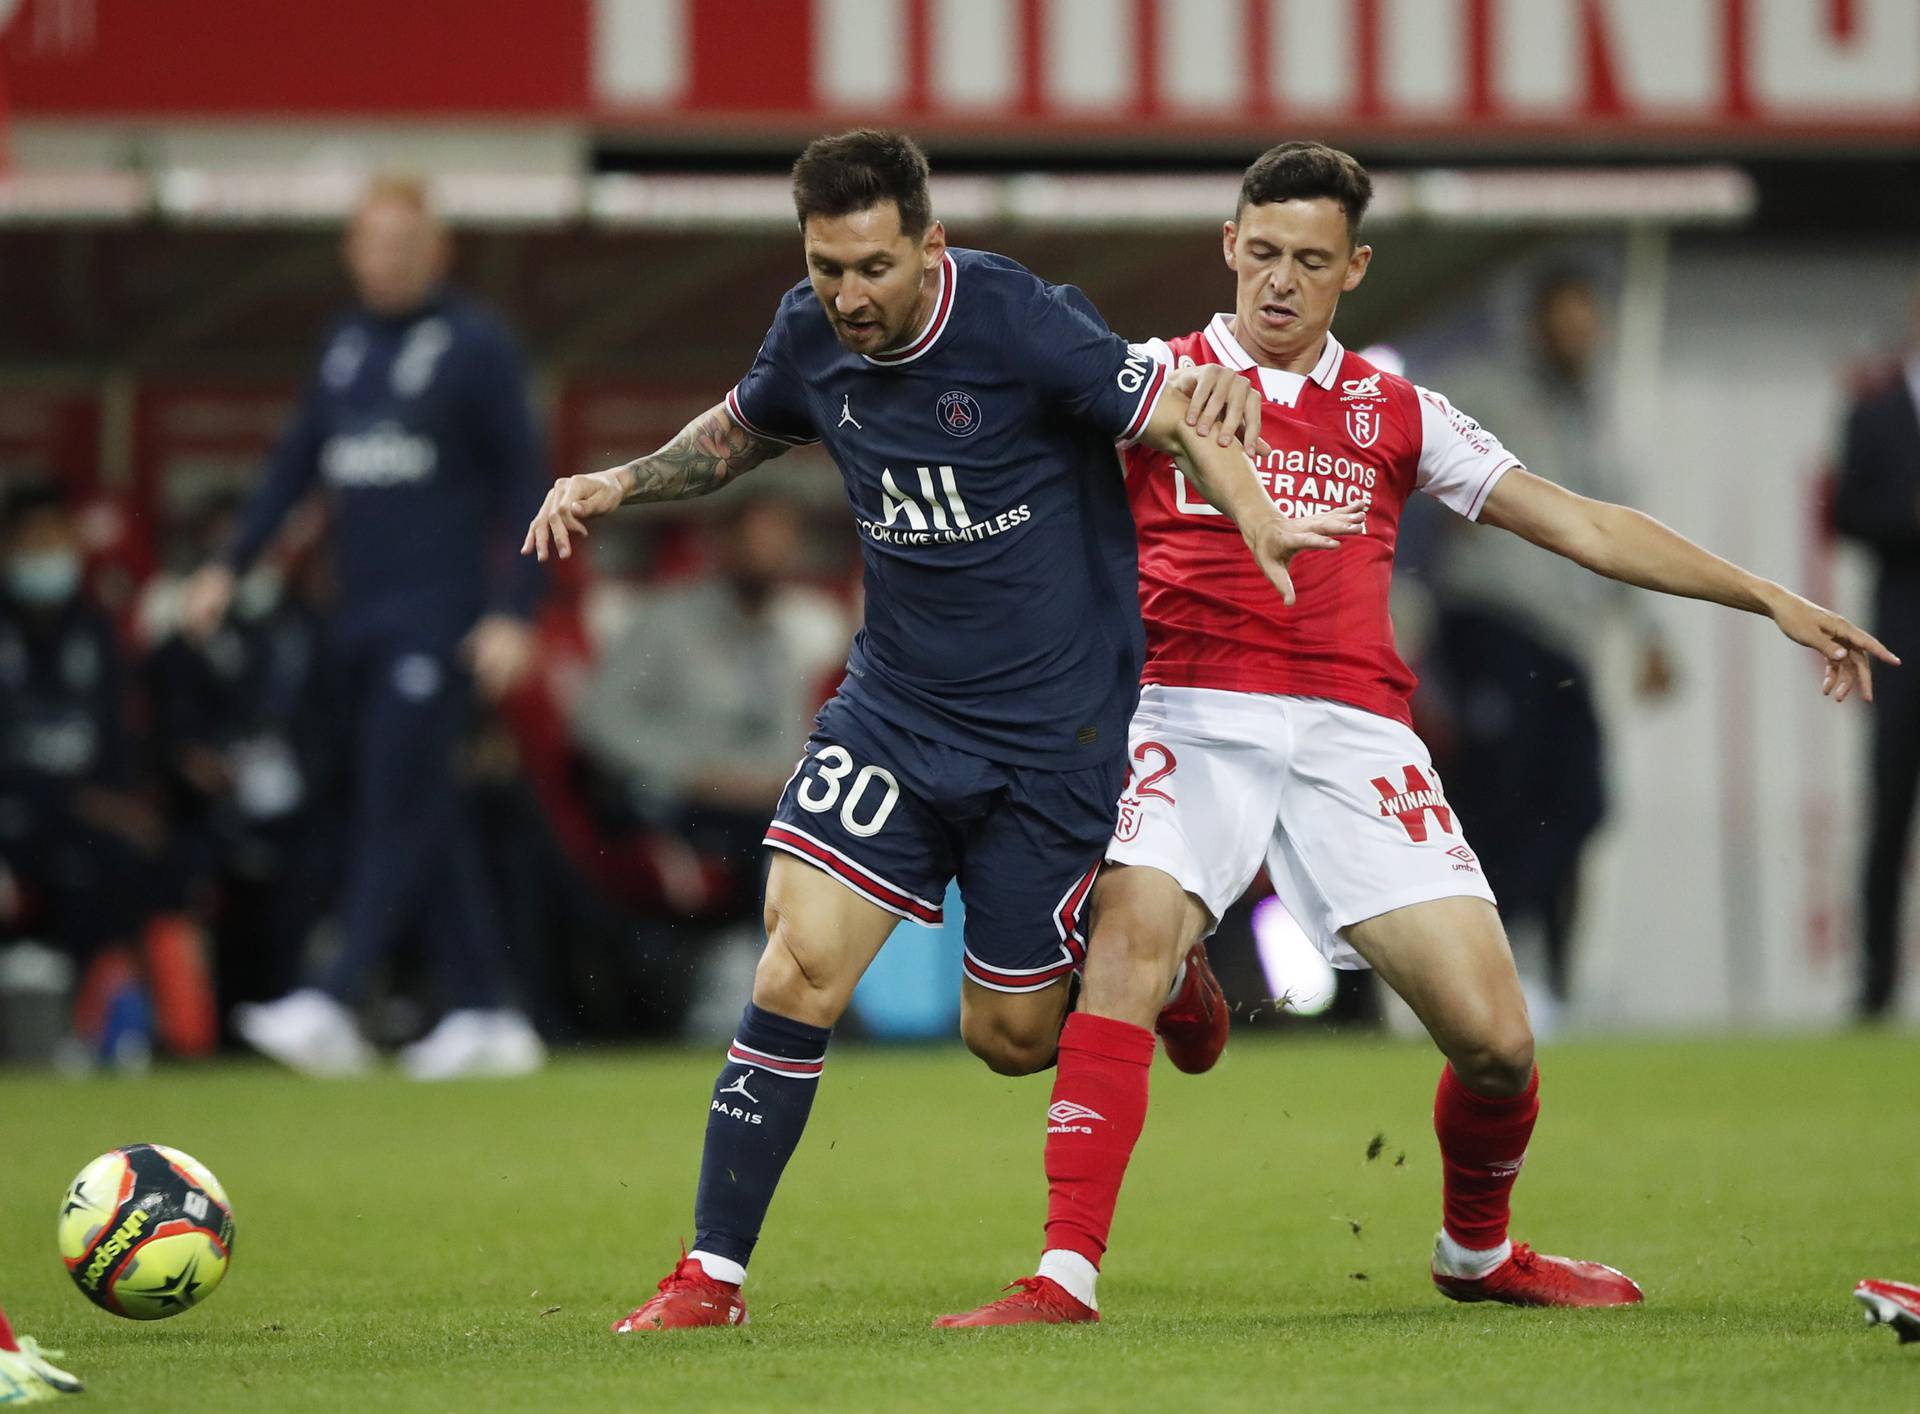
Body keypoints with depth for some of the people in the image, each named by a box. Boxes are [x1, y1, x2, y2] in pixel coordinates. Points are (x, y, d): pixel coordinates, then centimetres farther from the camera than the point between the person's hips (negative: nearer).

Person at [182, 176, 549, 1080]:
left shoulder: (474, 346, -5)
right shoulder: (346, 345, 14)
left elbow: (523, 484, -6)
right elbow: (297, 461, 20)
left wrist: (513, 614, -13)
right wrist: (233, 564, 11)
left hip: (439, 619, -7)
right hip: (360, 615, 7)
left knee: (400, 808, -12)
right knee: (424, 816, 7)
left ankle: (333, 1007, -21)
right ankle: (485, 1015, 11)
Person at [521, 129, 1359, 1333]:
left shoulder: (1022, 324, -19)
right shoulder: (812, 335, -2)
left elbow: (1179, 423, -15)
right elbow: (743, 430, 19)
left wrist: (1258, 522, -33)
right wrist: (618, 484, 5)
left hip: (1054, 726, -4)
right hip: (894, 705, 4)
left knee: (1011, 1034, 3)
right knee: (800, 971, -12)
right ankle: (712, 1277, -6)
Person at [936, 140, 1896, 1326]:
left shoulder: (1396, 413, 17)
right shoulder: (1164, 374, 9)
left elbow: (1583, 526, 17)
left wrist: (1773, 600, 13)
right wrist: (1210, 386, -37)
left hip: (1352, 735, 2)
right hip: (1191, 723, -2)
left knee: (1496, 1038, -6)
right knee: (1129, 939, -28)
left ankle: (1477, 1251, 24)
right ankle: (1066, 1273, -30)